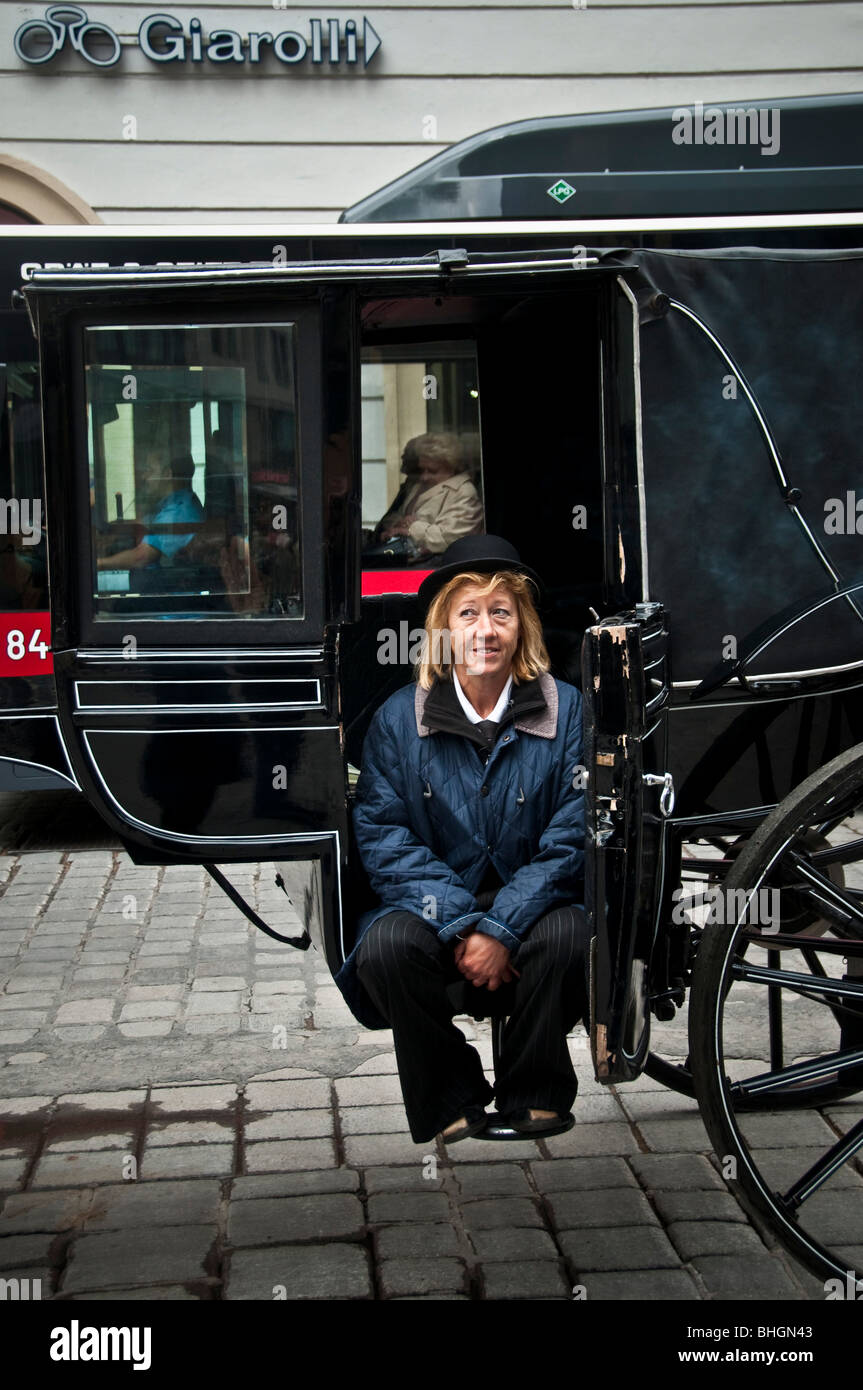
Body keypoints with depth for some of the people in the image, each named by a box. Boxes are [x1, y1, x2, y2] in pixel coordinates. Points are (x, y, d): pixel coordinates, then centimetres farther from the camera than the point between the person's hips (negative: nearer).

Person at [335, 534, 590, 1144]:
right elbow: (383, 838, -4)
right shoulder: (398, 718, 1)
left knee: (568, 934, -32)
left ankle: (534, 1103, -7)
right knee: (386, 945, -29)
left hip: (530, 907, -1)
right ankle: (452, 1109, -8)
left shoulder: (567, 710, -1)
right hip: (436, 906, 1)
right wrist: (462, 926, -18)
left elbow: (572, 839, -6)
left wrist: (503, 929, -18)